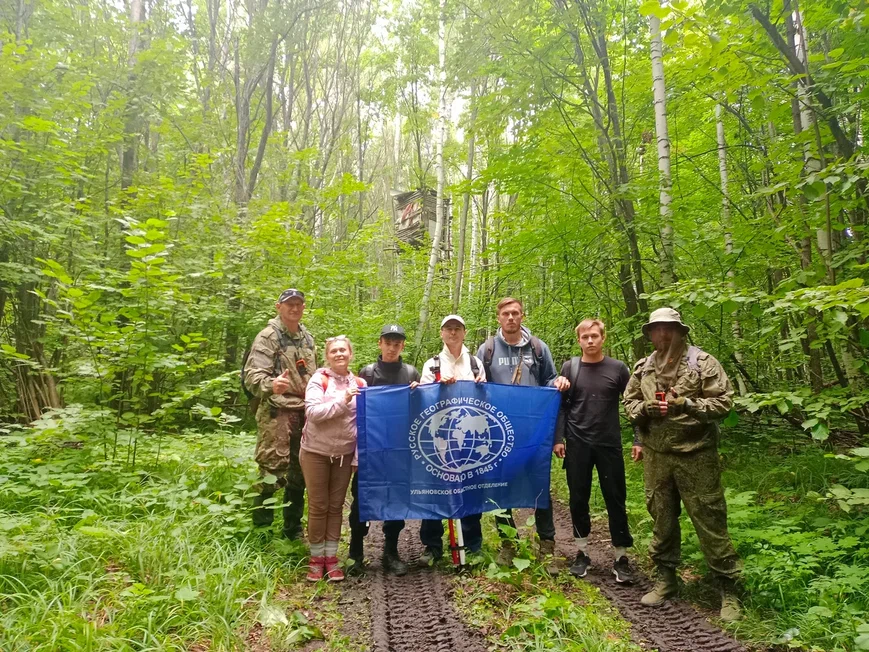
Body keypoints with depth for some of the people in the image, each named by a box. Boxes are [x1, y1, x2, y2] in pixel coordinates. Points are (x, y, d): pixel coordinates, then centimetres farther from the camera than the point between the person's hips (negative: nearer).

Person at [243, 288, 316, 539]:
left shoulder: (307, 338, 15)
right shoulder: (268, 337, -8)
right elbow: (253, 375, -19)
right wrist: (270, 385, -39)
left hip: (305, 413, 7)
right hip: (277, 414, -7)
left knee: (299, 476, 14)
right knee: (271, 473, -7)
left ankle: (293, 531, 28)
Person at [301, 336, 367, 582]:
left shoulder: (360, 384, 1)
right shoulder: (319, 379, -8)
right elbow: (312, 412, -20)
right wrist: (342, 400, -26)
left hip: (344, 454, 3)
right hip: (316, 452, -2)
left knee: (336, 505, 10)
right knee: (318, 505, 6)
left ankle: (331, 556, 22)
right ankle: (316, 557, 21)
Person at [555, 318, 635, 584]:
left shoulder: (618, 368, 0)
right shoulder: (570, 367, 2)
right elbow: (561, 406, 3)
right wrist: (558, 438, -4)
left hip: (609, 444, 0)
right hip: (577, 444, 1)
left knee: (615, 500, 5)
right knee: (578, 499, 8)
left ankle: (620, 557, 18)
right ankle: (582, 553, 23)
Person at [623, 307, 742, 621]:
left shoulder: (702, 362, -5)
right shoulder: (643, 368, 9)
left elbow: (723, 401, -7)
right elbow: (629, 402, 16)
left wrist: (687, 404, -19)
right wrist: (644, 407, -5)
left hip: (696, 454, -4)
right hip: (656, 455, 4)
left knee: (710, 521, 1)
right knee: (661, 518, 13)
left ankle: (728, 589, 17)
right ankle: (666, 578, 29)